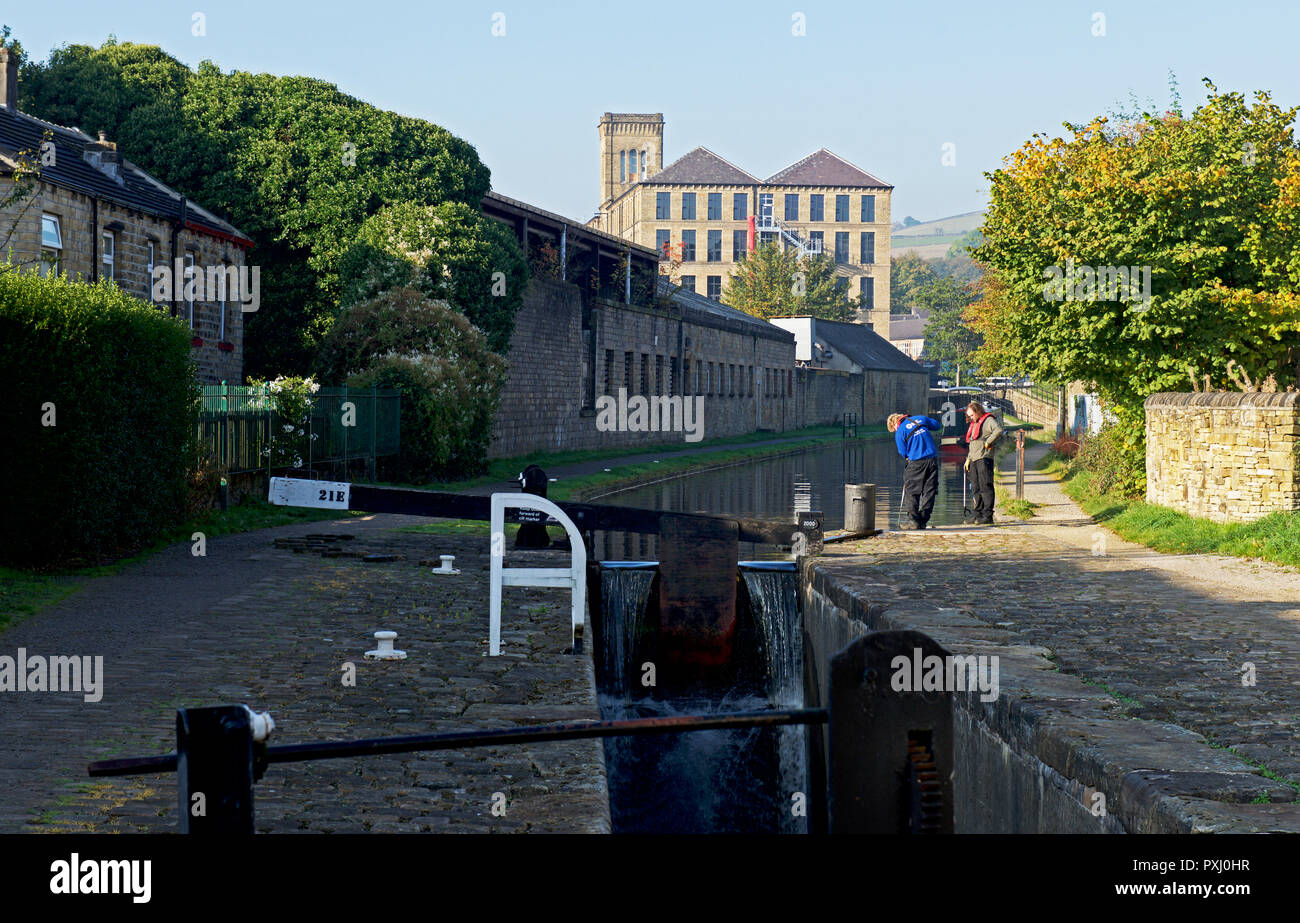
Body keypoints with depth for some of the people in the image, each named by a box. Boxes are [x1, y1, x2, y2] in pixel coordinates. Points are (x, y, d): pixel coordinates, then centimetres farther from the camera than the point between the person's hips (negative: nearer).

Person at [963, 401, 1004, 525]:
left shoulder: (988, 420, -4)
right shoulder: (973, 424, 23)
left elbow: (998, 431, -23)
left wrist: (988, 442, -18)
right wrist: (968, 458, 21)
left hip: (984, 458, -9)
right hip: (974, 459, 9)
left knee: (985, 487, -9)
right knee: (976, 489, 8)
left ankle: (988, 516, -9)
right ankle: (977, 514, 11)